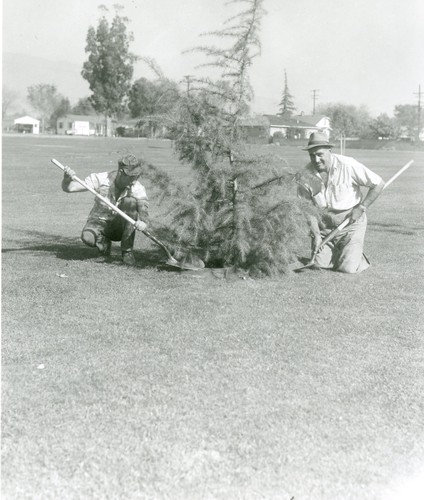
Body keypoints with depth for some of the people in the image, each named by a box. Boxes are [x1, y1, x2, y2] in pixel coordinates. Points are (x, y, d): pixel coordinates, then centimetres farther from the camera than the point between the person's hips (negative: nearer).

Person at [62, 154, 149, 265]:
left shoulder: (137, 187, -16)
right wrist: (67, 178, -39)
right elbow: (68, 188, -16)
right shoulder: (101, 179, -17)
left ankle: (127, 251, -19)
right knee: (87, 238, -36)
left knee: (131, 202, -29)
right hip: (100, 222, -1)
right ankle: (104, 242, 6)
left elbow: (143, 204, -35)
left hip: (120, 227, 1)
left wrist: (142, 221, -57)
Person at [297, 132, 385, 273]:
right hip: (324, 227, 3)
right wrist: (316, 234, -12)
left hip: (351, 224, -3)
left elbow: (378, 184, -12)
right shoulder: (305, 177, -9)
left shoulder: (348, 165, -18)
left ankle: (357, 255, 22)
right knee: (319, 264, -5)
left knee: (348, 268, -13)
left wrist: (361, 207, -13)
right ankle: (337, 251, 27)